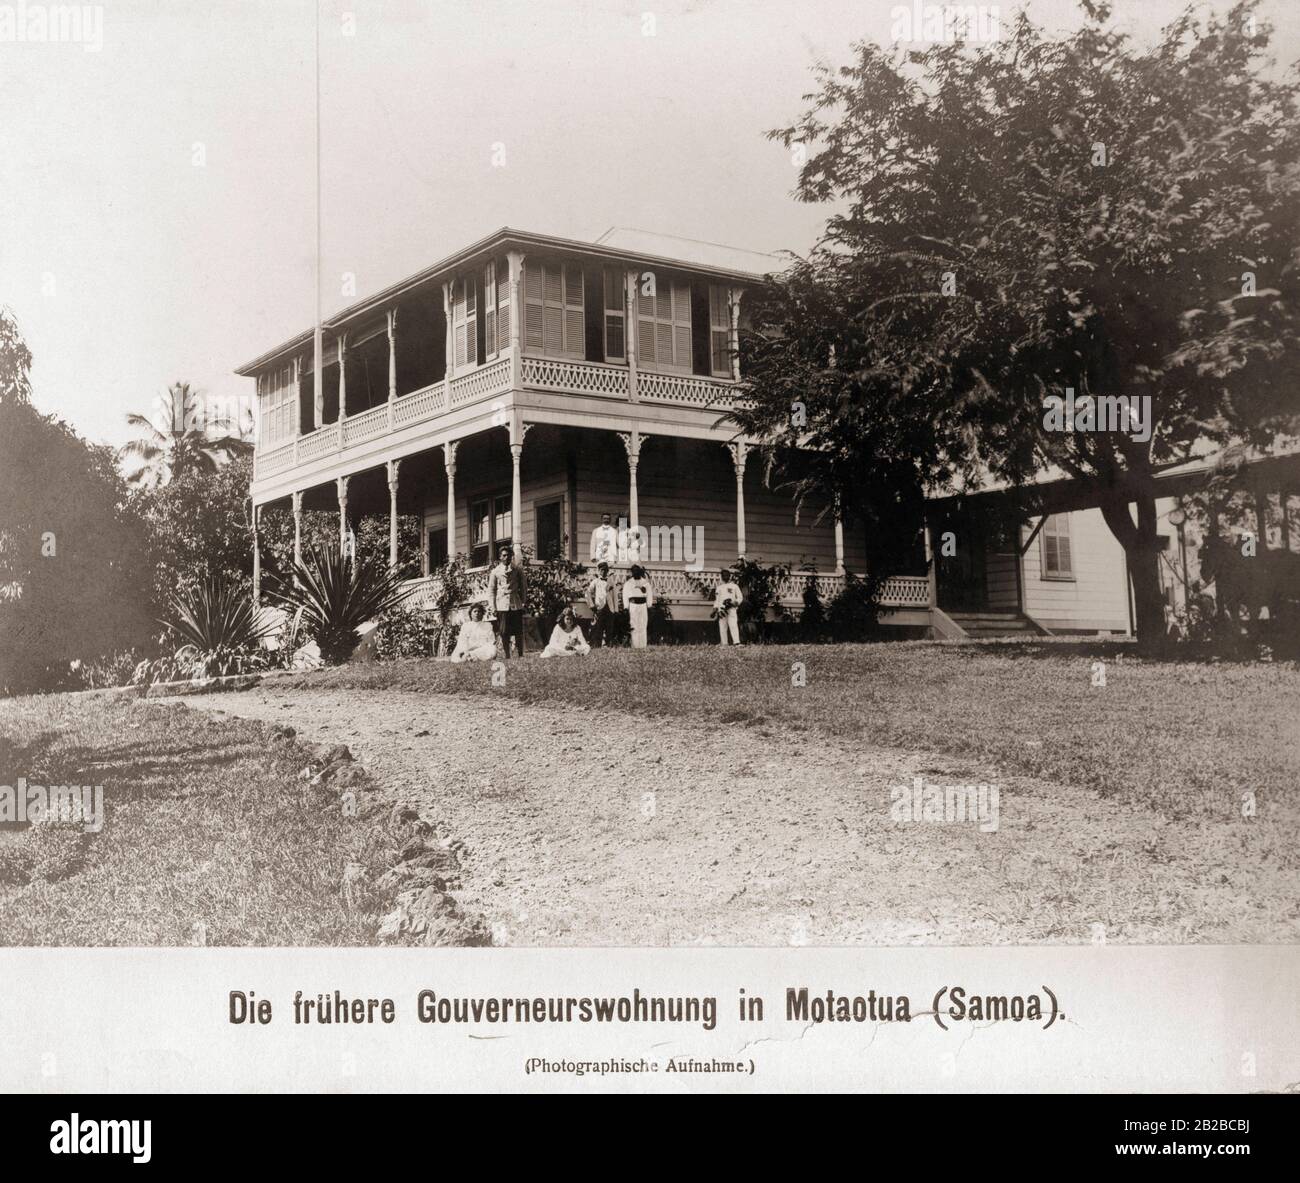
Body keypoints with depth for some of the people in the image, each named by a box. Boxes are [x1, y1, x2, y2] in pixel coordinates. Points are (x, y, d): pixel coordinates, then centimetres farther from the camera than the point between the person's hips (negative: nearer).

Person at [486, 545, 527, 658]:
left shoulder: (516, 569, 9)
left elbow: (523, 585, 13)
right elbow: (491, 590, 8)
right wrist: (493, 607, 0)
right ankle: (507, 656, 5)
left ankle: (521, 655, 5)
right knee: (504, 633, -1)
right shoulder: (495, 571, 8)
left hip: (516, 604, 0)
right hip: (502, 605, 0)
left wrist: (523, 600, 4)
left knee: (518, 631, -2)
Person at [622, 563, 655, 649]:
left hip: (643, 605, 1)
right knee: (634, 627, -5)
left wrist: (649, 606, 3)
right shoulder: (628, 583, 8)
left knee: (643, 626, -2)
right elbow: (625, 596, 6)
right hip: (632, 605, -1)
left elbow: (649, 594, 10)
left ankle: (642, 646, 0)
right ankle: (634, 646, -3)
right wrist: (626, 609, 0)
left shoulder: (645, 583, 9)